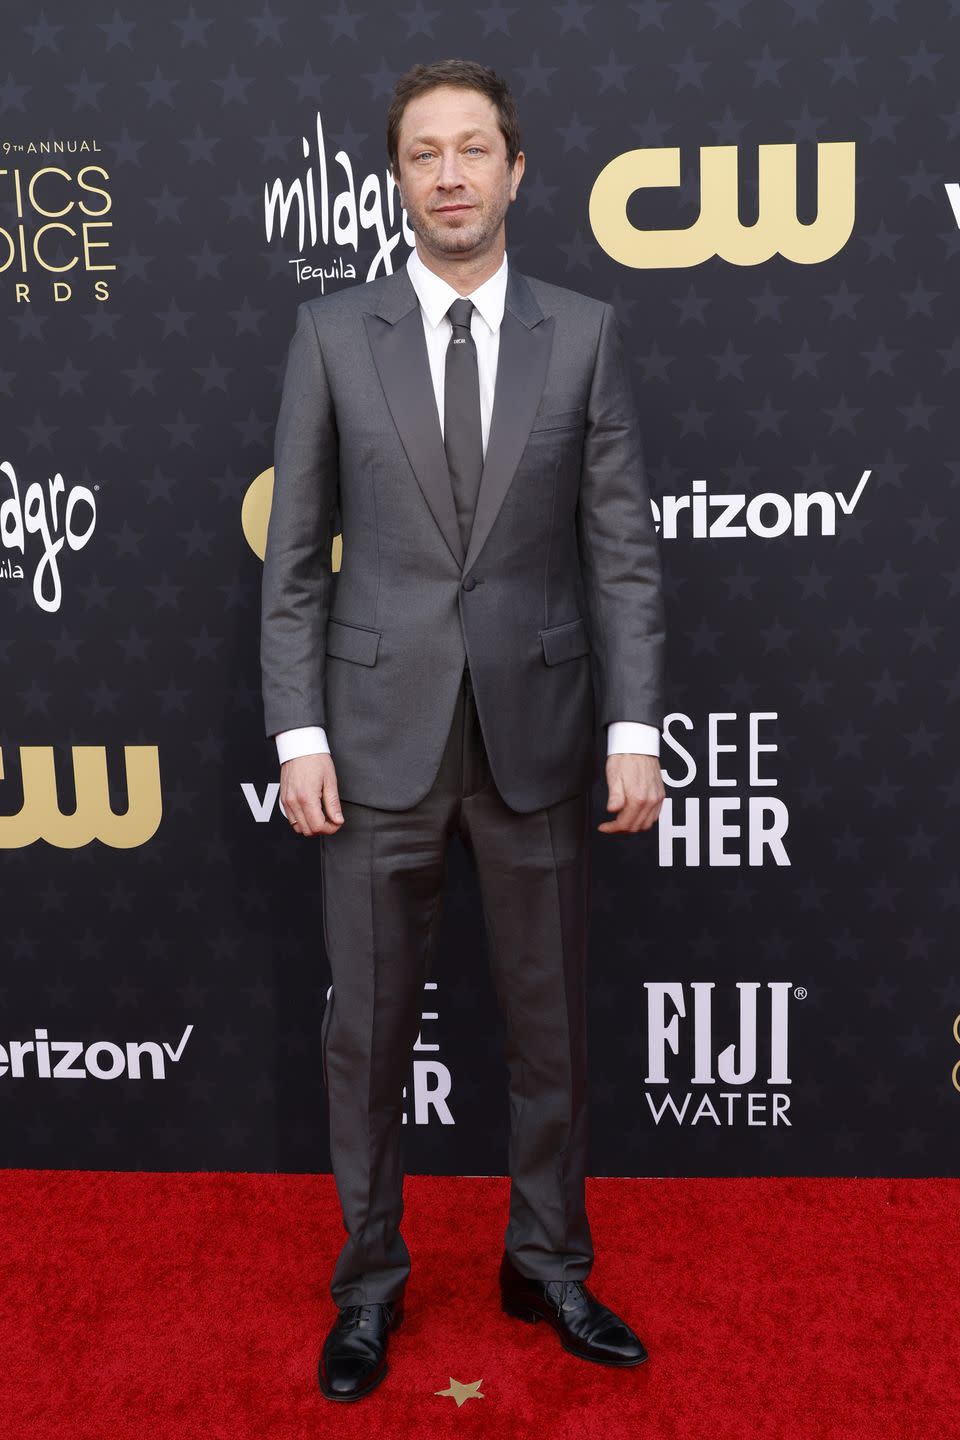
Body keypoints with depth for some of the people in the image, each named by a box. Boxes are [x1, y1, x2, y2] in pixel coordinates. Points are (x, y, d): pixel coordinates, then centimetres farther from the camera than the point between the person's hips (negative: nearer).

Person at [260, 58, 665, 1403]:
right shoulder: (332, 332, 3)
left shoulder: (584, 332, 4)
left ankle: (550, 1265, 34)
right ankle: (369, 1285, 29)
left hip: (537, 727, 1)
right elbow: (295, 553, 2)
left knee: (551, 1015, 12)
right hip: (379, 730, 0)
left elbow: (624, 548, 1)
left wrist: (635, 729, -5)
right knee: (368, 1023, 9)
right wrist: (299, 734, -5)